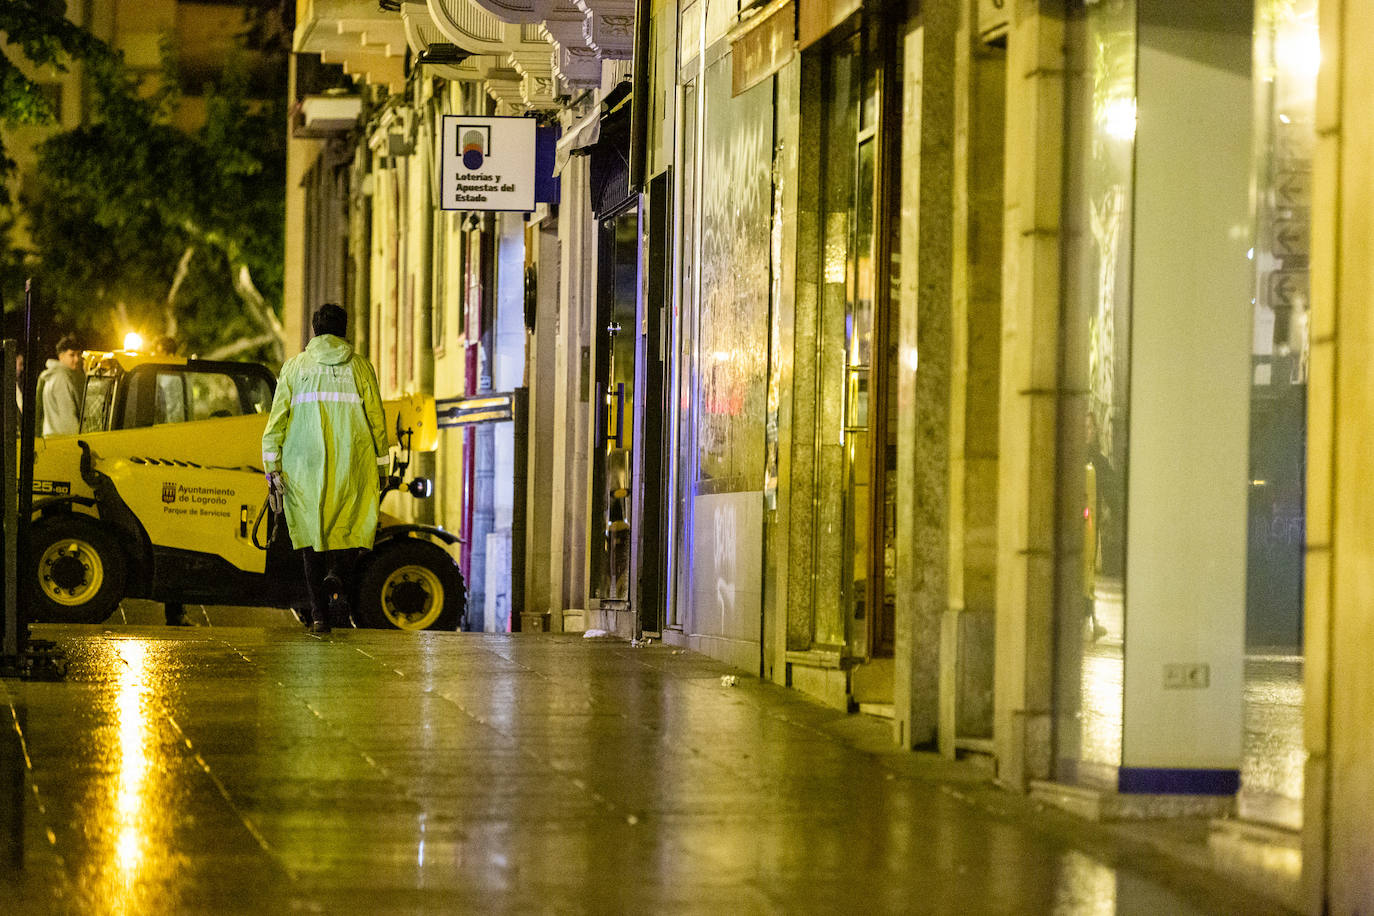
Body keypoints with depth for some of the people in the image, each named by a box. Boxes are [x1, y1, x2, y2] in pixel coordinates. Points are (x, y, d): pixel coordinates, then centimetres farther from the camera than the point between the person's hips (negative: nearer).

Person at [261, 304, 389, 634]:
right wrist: (382, 468, 14)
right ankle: (339, 575, -20)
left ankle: (319, 613, 0)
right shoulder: (360, 368, 6)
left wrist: (272, 470, 4)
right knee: (351, 529, 11)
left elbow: (275, 422, 3)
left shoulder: (295, 367, 8)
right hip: (354, 467, -1)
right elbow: (377, 423, 6)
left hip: (305, 466, 1)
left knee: (311, 532, 8)